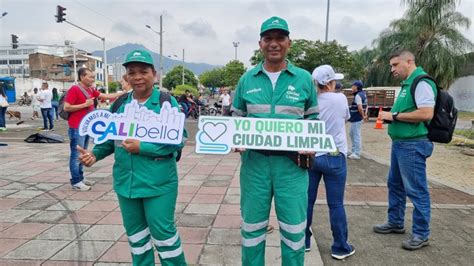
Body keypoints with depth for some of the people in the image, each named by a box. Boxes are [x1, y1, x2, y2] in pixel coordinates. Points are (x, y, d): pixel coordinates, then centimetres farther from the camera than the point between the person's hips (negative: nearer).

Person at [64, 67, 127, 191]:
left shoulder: (91, 90, 11)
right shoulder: (74, 89, -12)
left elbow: (107, 96, 14)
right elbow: (66, 107, -16)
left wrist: (123, 93, 9)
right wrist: (85, 104, -16)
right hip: (77, 128, -8)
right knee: (76, 155, -2)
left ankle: (80, 177, 24)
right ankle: (76, 181, 5)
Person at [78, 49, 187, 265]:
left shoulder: (167, 102, -9)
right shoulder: (120, 104, 7)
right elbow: (110, 138, 13)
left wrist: (141, 147, -21)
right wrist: (95, 154, -5)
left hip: (158, 182, -5)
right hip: (125, 182, 6)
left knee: (163, 233, 4)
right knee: (135, 234, 19)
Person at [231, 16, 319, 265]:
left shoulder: (304, 78, 4)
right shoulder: (247, 79, 6)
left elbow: (313, 119, 10)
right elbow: (236, 118, 12)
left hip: (291, 164, -1)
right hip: (254, 161, 1)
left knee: (293, 230, 9)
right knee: (252, 228, 14)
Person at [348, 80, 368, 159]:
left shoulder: (358, 96, -19)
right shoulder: (363, 93, 12)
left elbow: (360, 108, -26)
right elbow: (365, 105, 19)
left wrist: (363, 116, -13)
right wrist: (365, 114, 10)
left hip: (356, 119, -10)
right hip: (355, 119, 10)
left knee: (356, 136, -3)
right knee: (351, 134, 21)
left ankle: (357, 154, 4)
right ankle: (354, 150, 31)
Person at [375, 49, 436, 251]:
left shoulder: (421, 82, -15)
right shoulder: (407, 83, 15)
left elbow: (426, 113, -26)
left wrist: (394, 115, -19)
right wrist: (389, 116, 7)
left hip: (412, 145, -10)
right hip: (399, 143, 10)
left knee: (416, 189, 0)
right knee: (395, 184, 18)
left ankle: (421, 234, 14)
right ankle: (395, 222, 33)